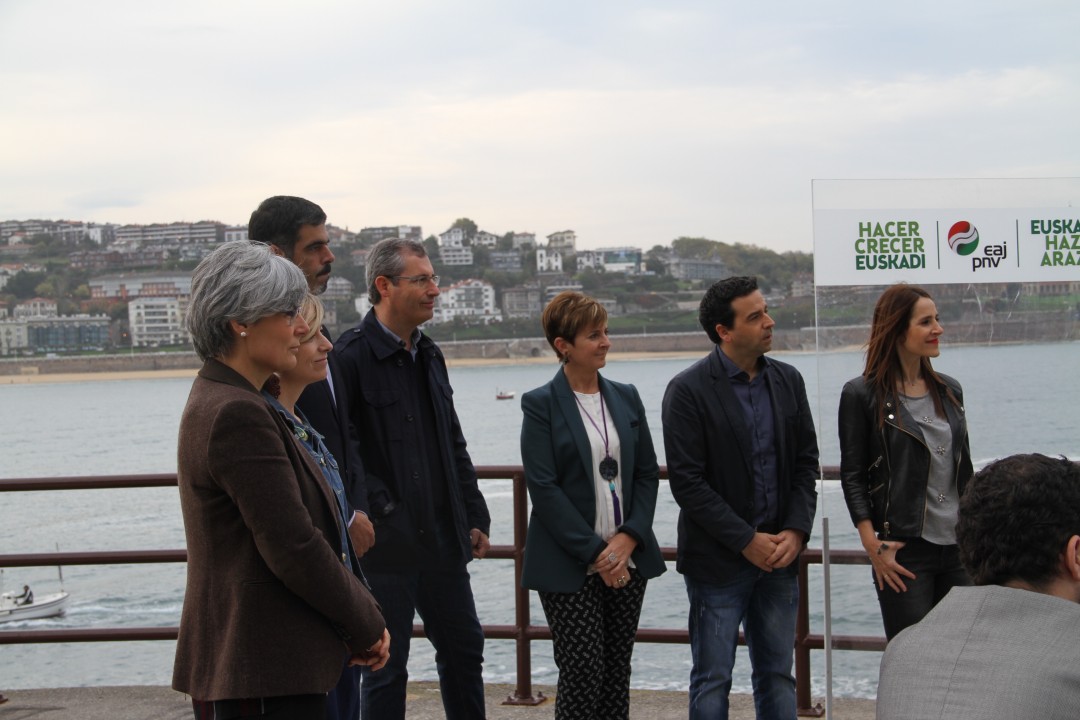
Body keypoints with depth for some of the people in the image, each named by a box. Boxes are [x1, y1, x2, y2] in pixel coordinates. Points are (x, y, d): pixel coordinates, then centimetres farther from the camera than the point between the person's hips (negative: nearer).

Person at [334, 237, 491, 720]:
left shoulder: (429, 356, 12)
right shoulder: (349, 357, -13)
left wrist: (474, 517, 13)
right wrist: (377, 508, -20)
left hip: (442, 540, 8)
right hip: (384, 545, -7)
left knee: (464, 651, 16)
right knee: (384, 668, 4)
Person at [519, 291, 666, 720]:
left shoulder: (626, 397, 9)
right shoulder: (541, 405, -6)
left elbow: (648, 473, 8)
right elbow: (543, 488, -11)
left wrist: (629, 537, -7)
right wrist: (595, 552, -14)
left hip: (627, 558, 5)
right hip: (569, 567, -5)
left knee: (618, 673, 9)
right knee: (583, 675, -4)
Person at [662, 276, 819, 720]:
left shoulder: (788, 380, 6)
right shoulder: (688, 390, -12)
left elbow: (806, 462, 8)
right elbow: (687, 482, -14)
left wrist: (797, 531, -6)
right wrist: (747, 541, -15)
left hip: (779, 556, 5)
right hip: (718, 562, -5)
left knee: (778, 676, 13)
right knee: (712, 682, 4)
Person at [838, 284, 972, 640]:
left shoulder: (949, 390, 11)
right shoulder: (861, 394, -5)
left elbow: (964, 470, 18)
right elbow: (852, 477, -5)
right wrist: (873, 545, -13)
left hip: (959, 545, 5)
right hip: (904, 550, -5)